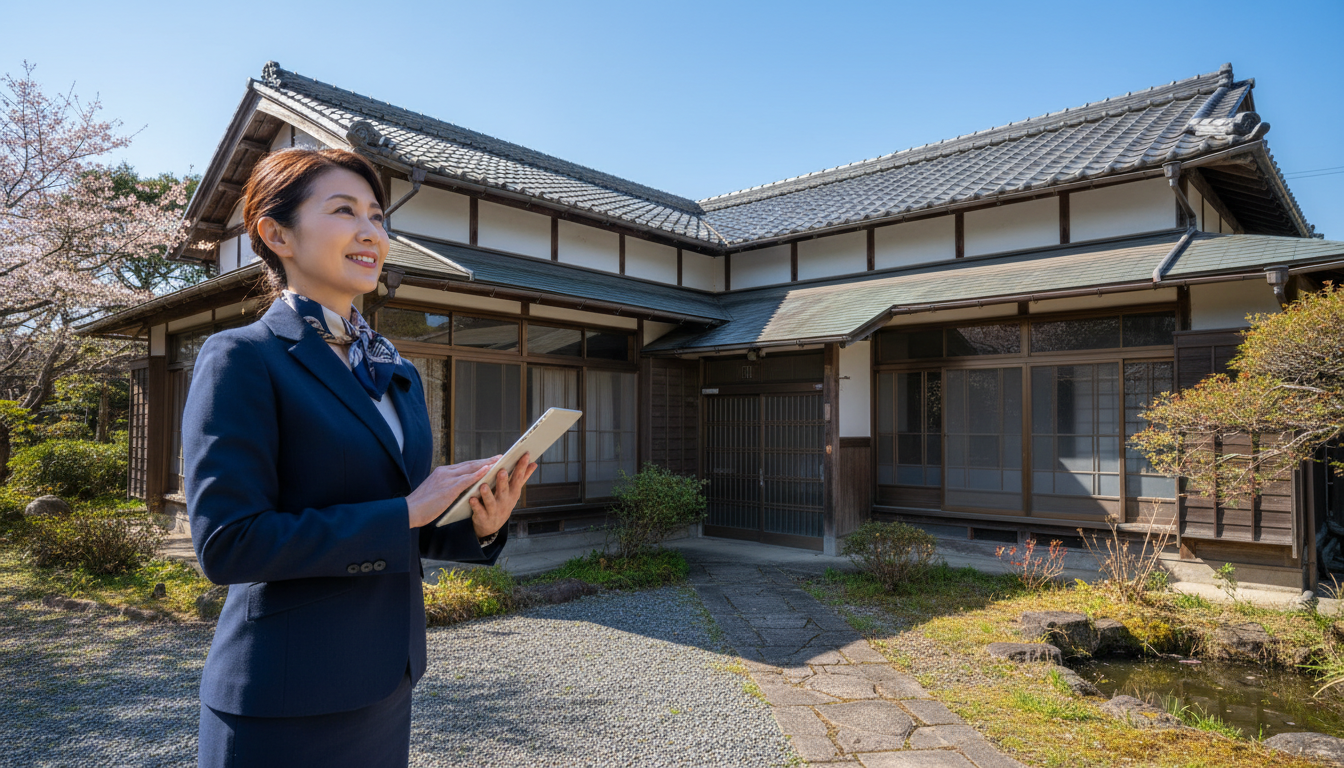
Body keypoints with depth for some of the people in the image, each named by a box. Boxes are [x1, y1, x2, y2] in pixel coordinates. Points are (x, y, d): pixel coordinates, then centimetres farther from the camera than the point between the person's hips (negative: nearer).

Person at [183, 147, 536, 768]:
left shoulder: (397, 372, 9)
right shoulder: (242, 358, -12)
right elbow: (227, 543, -20)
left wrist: (478, 527, -7)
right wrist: (406, 511, -21)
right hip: (287, 704, -6)